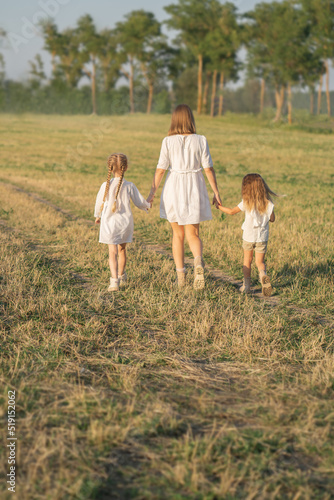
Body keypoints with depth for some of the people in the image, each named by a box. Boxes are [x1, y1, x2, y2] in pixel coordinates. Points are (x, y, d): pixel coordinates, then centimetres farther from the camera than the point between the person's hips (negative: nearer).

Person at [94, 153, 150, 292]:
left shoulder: (106, 185, -8)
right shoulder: (129, 186, -7)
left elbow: (99, 203, 4)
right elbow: (139, 202, 2)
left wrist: (97, 216, 23)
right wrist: (147, 206, 26)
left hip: (109, 223, -1)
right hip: (125, 221, 2)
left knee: (113, 252, -4)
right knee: (122, 249, 20)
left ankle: (114, 280, -18)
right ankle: (121, 276, 35)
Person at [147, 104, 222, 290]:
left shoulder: (168, 141, -7)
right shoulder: (201, 140, -5)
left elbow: (161, 169, -7)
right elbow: (209, 168, -4)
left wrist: (153, 192, 2)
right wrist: (216, 192, 5)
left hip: (174, 189, 0)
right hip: (194, 190, 0)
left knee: (178, 234, 16)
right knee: (193, 234, 8)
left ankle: (181, 275, 17)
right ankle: (198, 262, -22)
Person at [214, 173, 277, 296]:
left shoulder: (246, 203, -10)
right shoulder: (268, 203, -5)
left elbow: (231, 212, 0)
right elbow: (272, 219, 5)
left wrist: (219, 206, 14)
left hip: (249, 236, -1)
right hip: (262, 237, 1)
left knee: (247, 260, 15)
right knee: (260, 261, 9)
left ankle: (246, 285, 15)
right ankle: (263, 274, -23)